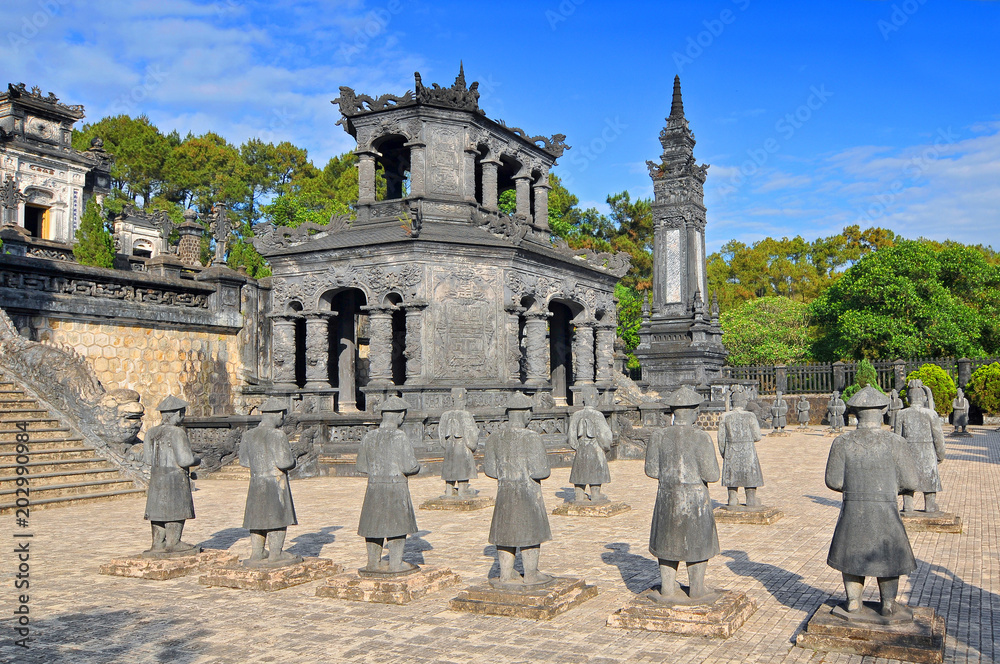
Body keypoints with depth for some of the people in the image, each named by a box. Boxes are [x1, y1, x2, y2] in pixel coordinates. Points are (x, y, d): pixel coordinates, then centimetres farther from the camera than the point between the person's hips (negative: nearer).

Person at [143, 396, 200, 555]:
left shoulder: (152, 433, 8)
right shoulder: (177, 433, -14)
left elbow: (147, 458, 12)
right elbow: (185, 460, -17)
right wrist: (197, 461, 2)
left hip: (156, 477, 8)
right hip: (176, 477, -7)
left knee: (158, 510, 11)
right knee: (176, 510, 0)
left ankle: (158, 544, 15)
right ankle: (173, 543, 3)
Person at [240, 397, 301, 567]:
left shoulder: (249, 435, 7)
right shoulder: (277, 435, -15)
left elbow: (244, 460, 13)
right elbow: (284, 462, -18)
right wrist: (292, 459, 3)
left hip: (256, 482, 7)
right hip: (275, 482, -7)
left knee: (258, 517, 14)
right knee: (278, 518, 2)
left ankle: (257, 553, 20)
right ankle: (275, 555, 4)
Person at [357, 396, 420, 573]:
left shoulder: (369, 437, 2)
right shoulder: (399, 437, -15)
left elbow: (361, 466, 10)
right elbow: (410, 467, -16)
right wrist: (416, 467, 6)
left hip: (374, 487, 6)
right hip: (396, 487, -5)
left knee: (374, 523, 16)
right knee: (399, 525, 7)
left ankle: (373, 562, 27)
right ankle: (395, 564, 11)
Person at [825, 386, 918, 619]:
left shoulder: (842, 443, -8)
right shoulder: (894, 443, -11)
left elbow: (833, 481, -6)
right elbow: (910, 482, -8)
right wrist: (890, 487, 12)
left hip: (852, 511, 1)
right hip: (885, 512, -1)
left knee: (852, 554, 19)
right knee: (888, 555, 18)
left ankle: (853, 602, 25)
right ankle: (889, 604, 27)